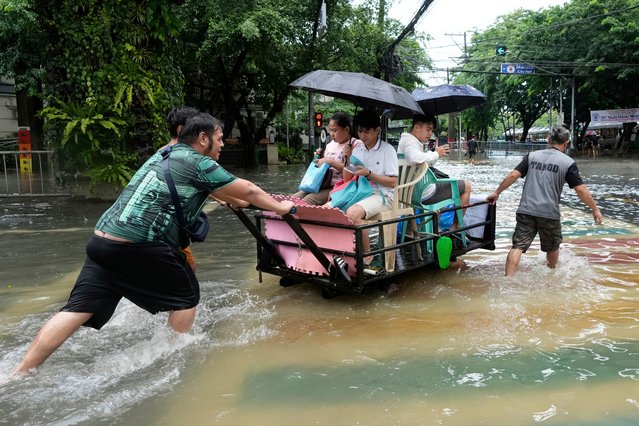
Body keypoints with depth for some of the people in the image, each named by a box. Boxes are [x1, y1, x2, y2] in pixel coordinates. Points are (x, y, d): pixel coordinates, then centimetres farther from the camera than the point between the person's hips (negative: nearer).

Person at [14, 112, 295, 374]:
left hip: (102, 238, 8)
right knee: (186, 294, 11)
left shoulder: (167, 153, 24)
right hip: (138, 246, -8)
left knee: (79, 308, 7)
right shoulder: (199, 163, -1)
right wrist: (279, 207, 22)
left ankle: (20, 374, 6)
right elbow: (248, 191, 7)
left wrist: (242, 202, 46)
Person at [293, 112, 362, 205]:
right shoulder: (330, 145, 17)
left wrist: (330, 161, -16)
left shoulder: (356, 144, -4)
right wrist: (319, 158, 6)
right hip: (324, 185, 7)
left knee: (308, 200, -28)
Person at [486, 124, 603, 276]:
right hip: (549, 213, -1)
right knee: (553, 247, 22)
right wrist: (595, 209, 5)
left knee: (518, 246, -5)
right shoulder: (568, 162, 0)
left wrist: (496, 192, 8)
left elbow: (513, 175, 2)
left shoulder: (532, 156, 9)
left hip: (526, 210, 1)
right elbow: (581, 189, -4)